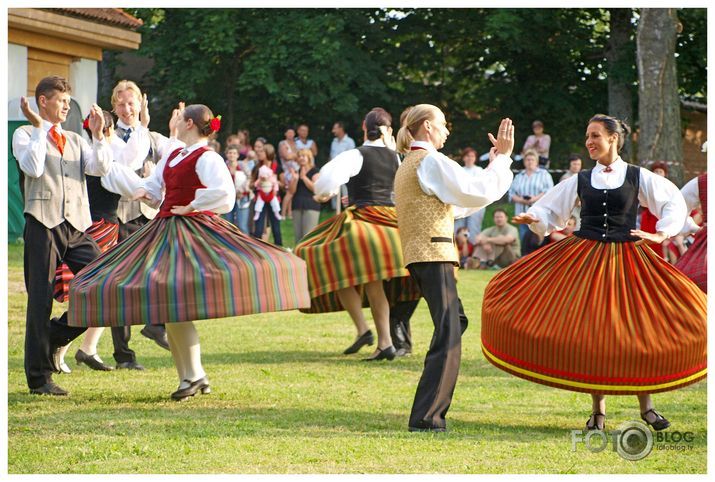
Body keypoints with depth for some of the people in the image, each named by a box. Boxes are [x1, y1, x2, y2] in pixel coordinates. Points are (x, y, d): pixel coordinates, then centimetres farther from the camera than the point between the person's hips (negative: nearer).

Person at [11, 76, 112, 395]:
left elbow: (101, 168, 5)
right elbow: (33, 168, -12)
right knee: (40, 299, -2)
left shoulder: (76, 140, 21)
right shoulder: (25, 135, 7)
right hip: (43, 223, -5)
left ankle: (55, 337, 14)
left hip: (77, 225, 5)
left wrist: (98, 135, -4)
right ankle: (39, 377, 4)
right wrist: (39, 128, -10)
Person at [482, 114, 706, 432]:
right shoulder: (581, 181, 8)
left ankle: (646, 408, 10)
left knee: (637, 330, -5)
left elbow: (674, 202, 10)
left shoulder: (638, 177, 3)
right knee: (590, 332, 0)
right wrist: (533, 218, -9)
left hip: (625, 260, -1)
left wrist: (661, 234, 0)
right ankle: (598, 410, 10)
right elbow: (549, 209, 12)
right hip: (583, 259, 2)